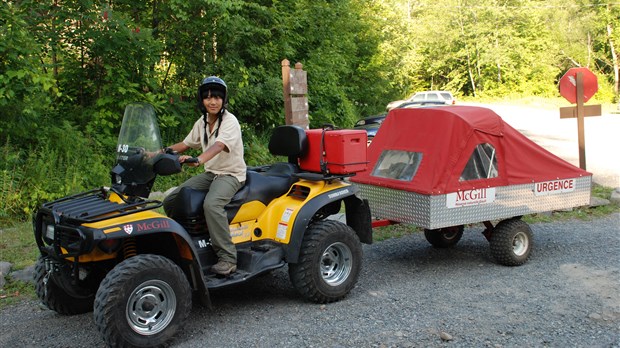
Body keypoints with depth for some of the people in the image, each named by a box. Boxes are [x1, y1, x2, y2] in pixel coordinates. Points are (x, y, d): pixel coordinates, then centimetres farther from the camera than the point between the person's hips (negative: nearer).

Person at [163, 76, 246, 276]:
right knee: (170, 201, -4)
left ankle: (227, 257, -31)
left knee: (211, 204, -36)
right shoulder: (202, 122, 10)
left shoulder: (230, 121, -14)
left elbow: (218, 146, -32)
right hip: (210, 173, 8)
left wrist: (198, 160, -50)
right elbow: (185, 144, 18)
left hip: (230, 174, -8)